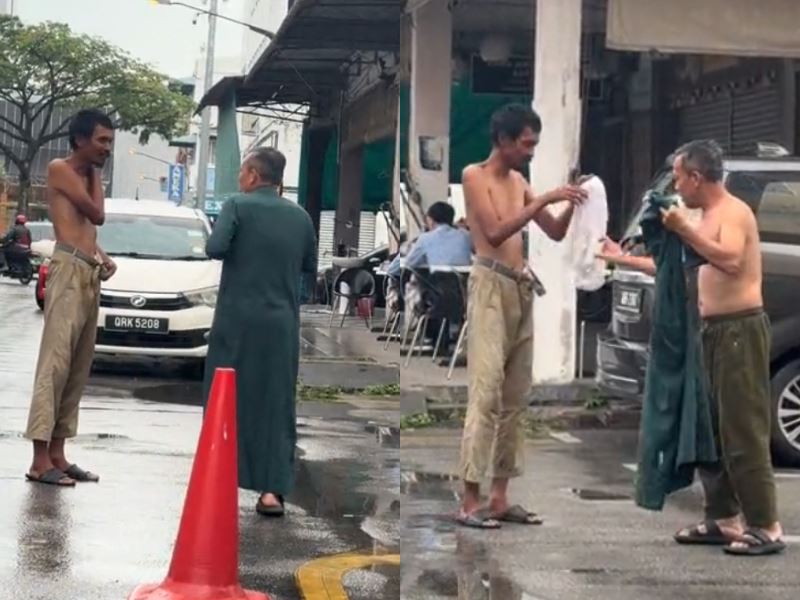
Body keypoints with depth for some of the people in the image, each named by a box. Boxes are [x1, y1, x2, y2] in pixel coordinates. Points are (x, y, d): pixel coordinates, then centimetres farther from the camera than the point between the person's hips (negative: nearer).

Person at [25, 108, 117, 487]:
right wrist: (96, 174, 4)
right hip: (69, 272, -9)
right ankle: (40, 460, -15)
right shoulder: (60, 169, -3)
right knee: (55, 363, -13)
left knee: (78, 369, 6)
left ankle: (56, 453, 9)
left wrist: (103, 258, 8)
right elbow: (98, 215, -9)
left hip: (90, 275, 9)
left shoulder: (84, 176, 23)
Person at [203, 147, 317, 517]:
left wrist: (240, 249, 4)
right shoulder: (300, 216, 8)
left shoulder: (238, 205, -5)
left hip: (238, 319, -3)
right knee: (276, 404, 6)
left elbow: (214, 248, -16)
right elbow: (310, 266, 15)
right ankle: (272, 490, 1)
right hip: (282, 323, 3)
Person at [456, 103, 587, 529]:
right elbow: (495, 232, -15)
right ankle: (470, 501, -12)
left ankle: (500, 497, 10)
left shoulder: (519, 182, 18)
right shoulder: (475, 176, -2)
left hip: (521, 289, 8)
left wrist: (571, 204, 2)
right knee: (487, 393, -13)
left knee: (515, 398, 6)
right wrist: (545, 200, -17)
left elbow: (556, 233, 21)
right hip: (491, 286, -8)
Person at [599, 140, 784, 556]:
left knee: (743, 433, -10)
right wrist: (623, 259, 33)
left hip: (740, 331, -10)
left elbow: (730, 260, -29)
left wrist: (684, 229, -25)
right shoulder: (706, 216, 18)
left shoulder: (733, 212, -10)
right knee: (709, 430, 11)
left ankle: (766, 528, -7)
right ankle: (724, 519, 18)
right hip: (714, 332, 10)